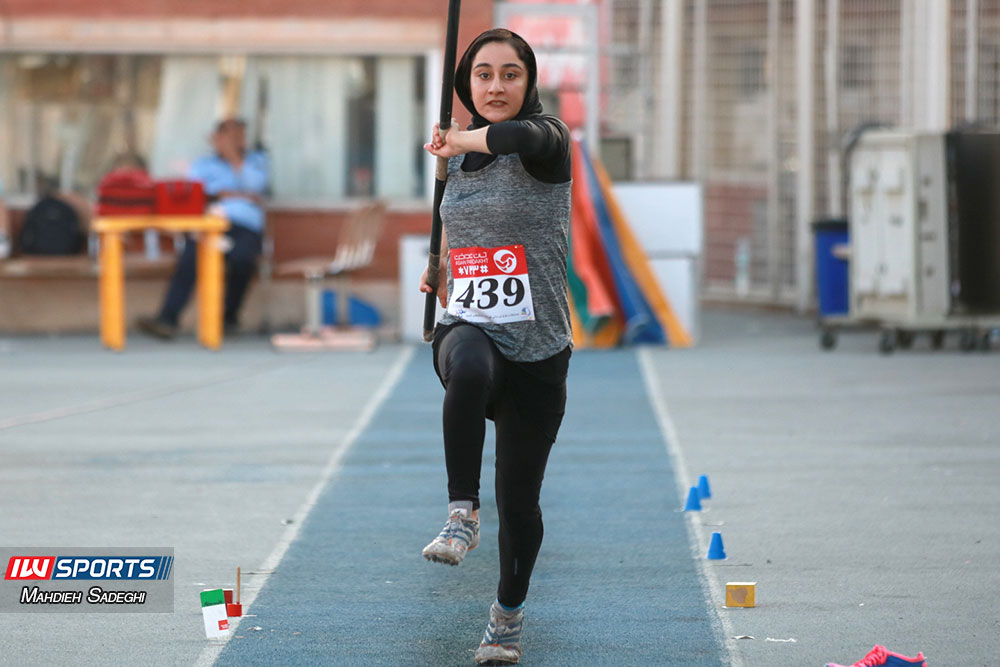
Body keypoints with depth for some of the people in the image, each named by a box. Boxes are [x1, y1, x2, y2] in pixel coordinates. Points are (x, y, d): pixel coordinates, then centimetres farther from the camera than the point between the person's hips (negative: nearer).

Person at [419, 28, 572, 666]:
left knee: (519, 503, 5)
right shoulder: (461, 156, 10)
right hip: (468, 325, 2)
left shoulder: (547, 140, -7)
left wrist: (457, 140, -24)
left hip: (538, 348, -2)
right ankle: (463, 514, -28)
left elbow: (523, 137, -34)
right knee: (469, 371, -39)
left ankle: (509, 613, 31)